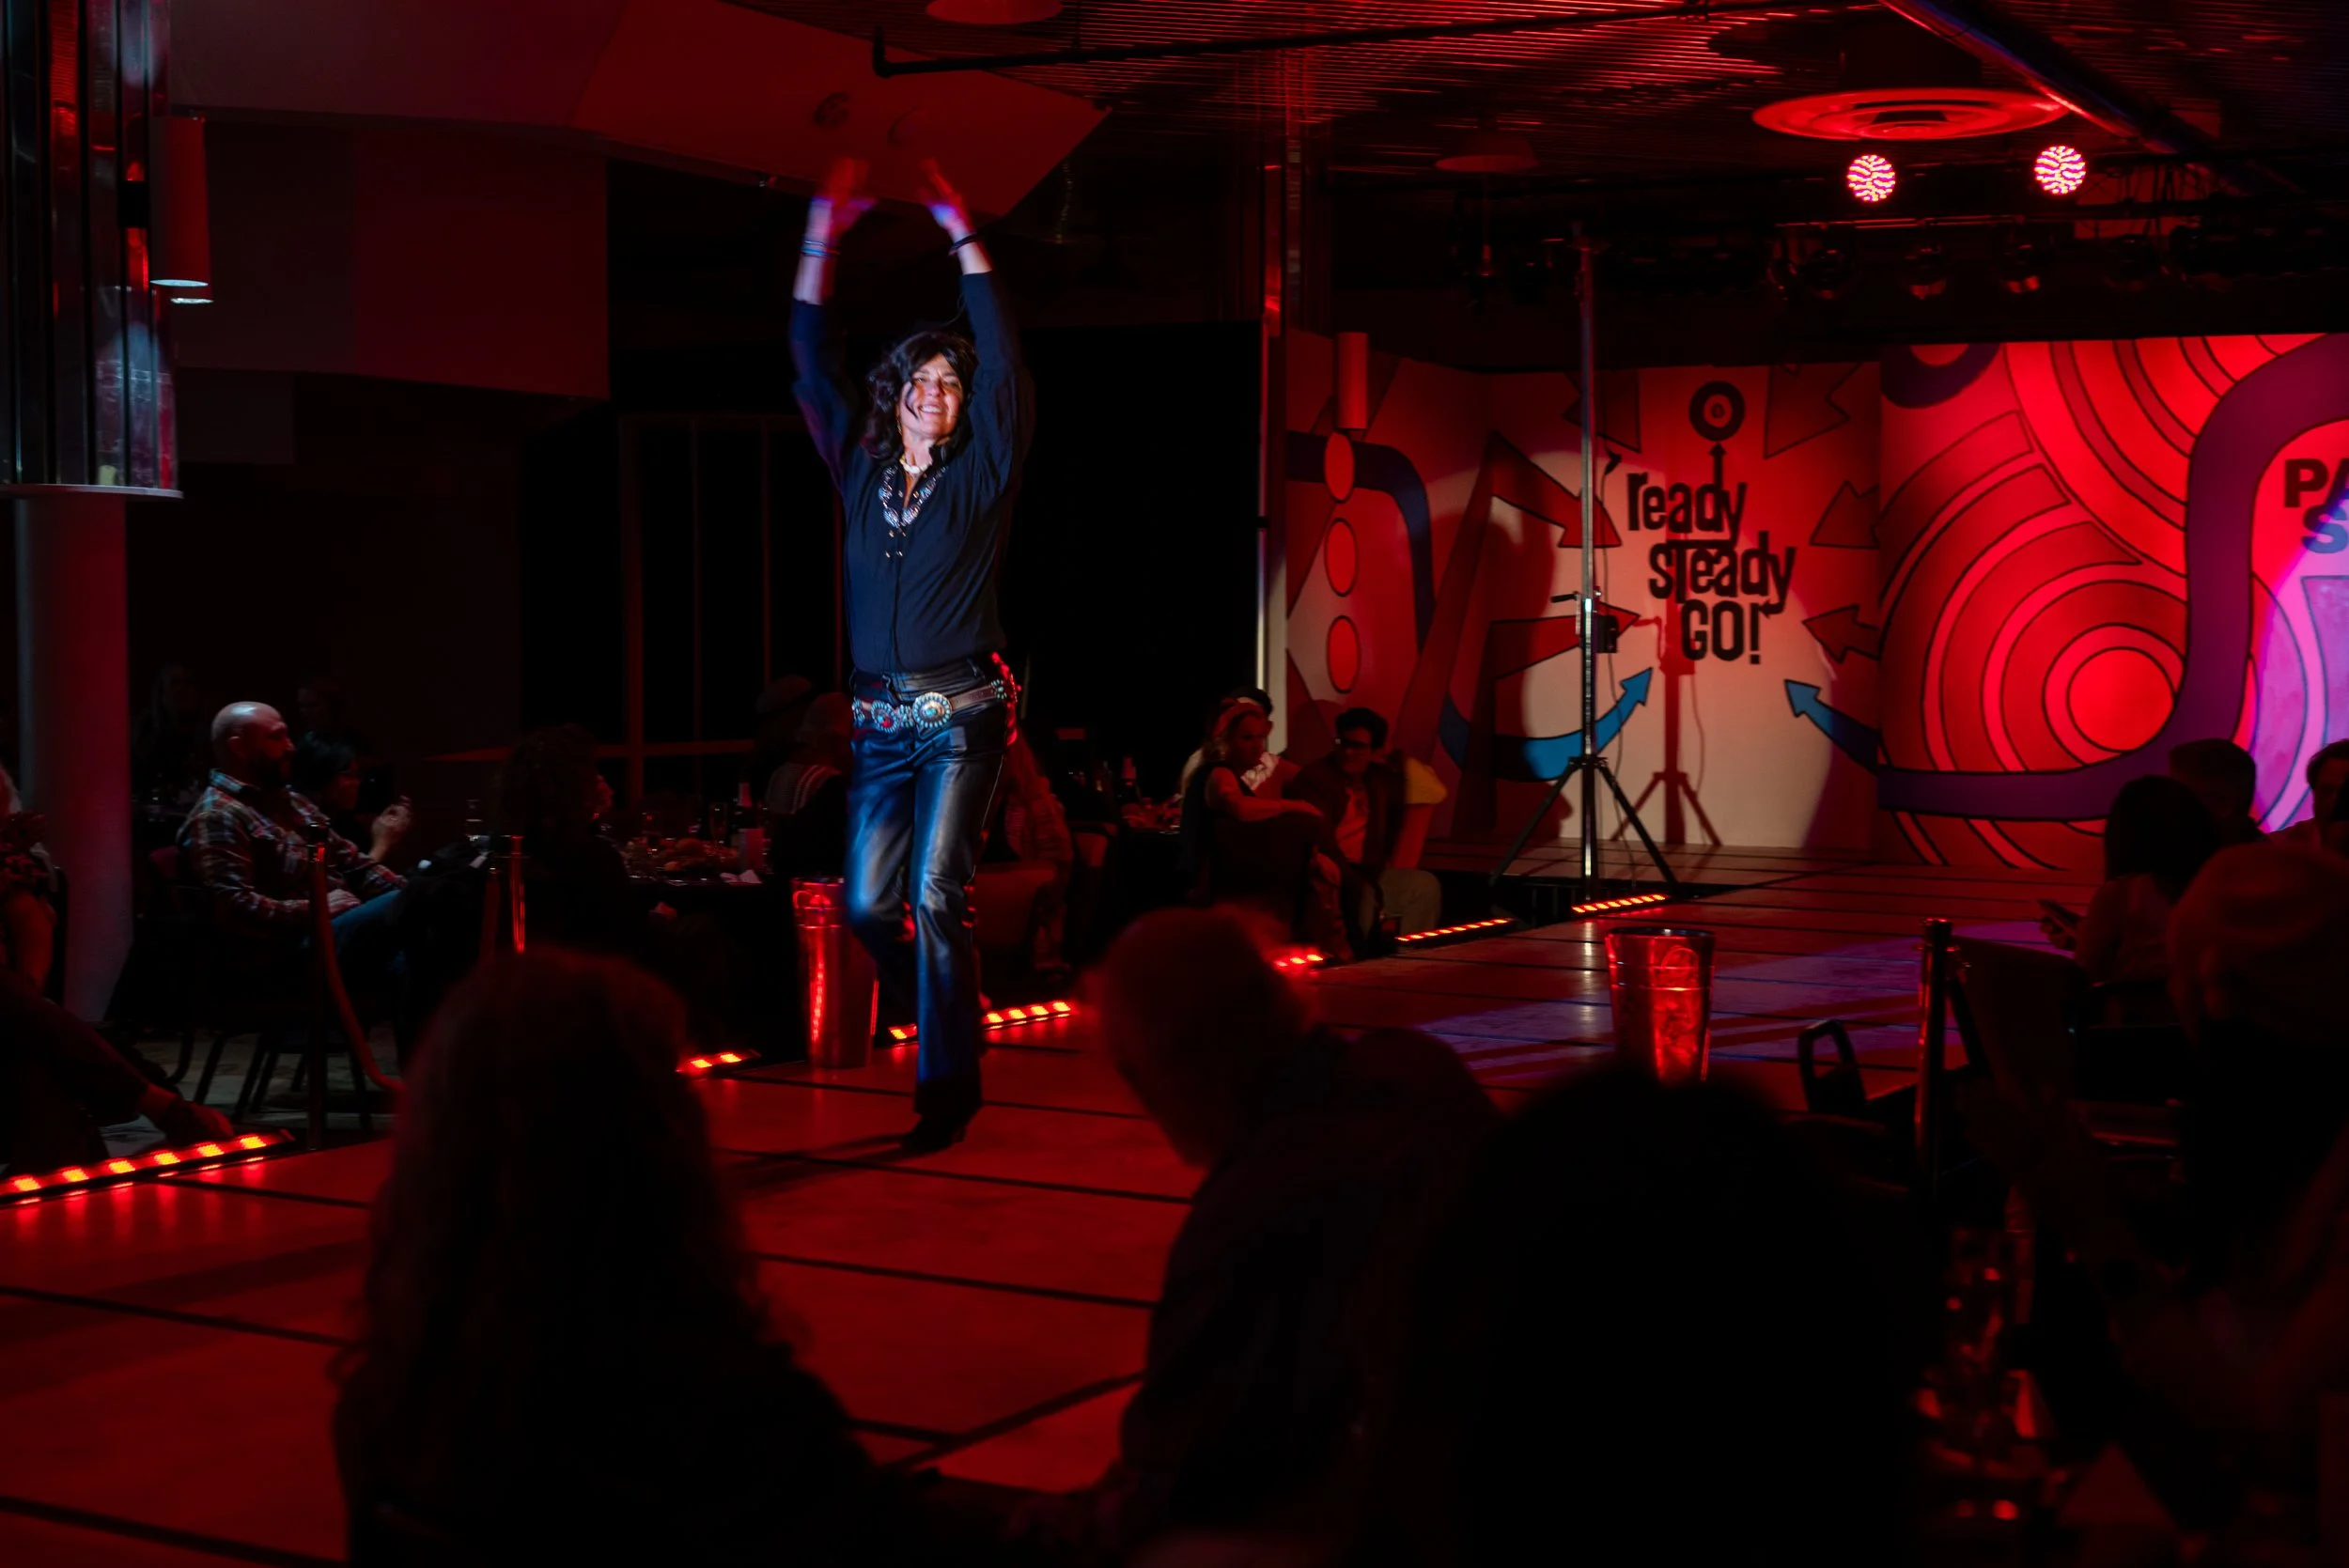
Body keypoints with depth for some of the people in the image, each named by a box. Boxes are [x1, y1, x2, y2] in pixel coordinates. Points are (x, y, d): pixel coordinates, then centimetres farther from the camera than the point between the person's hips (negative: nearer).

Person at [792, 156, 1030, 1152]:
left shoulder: (982, 474, 2)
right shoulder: (861, 473, 11)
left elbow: (1003, 363, -8)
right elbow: (812, 366, 11)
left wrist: (963, 236, -9)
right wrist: (824, 232, 7)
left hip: (964, 711, -4)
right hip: (882, 718, 4)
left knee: (936, 895, -13)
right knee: (868, 905, 0)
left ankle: (947, 1086, -6)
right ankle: (943, 1032, 25)